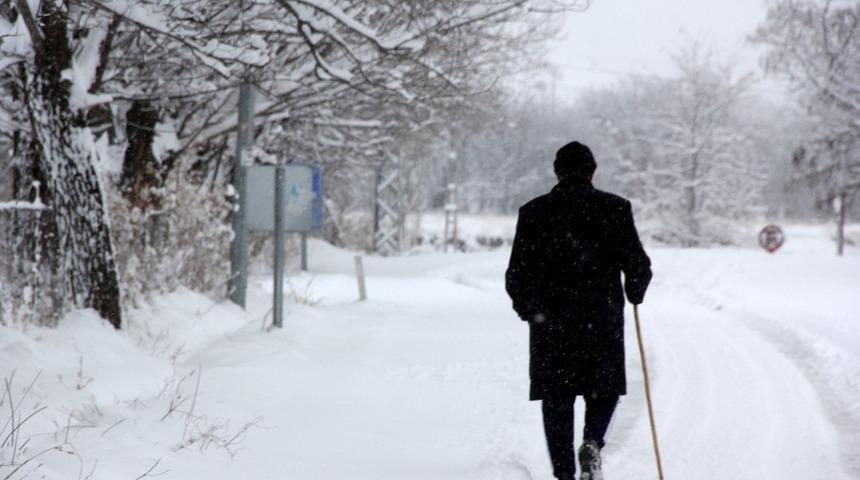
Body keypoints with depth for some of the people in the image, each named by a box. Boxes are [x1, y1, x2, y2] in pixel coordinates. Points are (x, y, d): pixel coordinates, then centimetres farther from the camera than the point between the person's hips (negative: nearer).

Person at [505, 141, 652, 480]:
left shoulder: (533, 212, 0)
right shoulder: (615, 208, -2)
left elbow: (516, 275, 1)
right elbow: (638, 265, -2)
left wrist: (527, 309, 19)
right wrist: (634, 293, 19)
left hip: (549, 324, 1)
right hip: (602, 321, -1)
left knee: (557, 401, 9)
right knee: (603, 391, 15)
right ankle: (592, 444, -11)